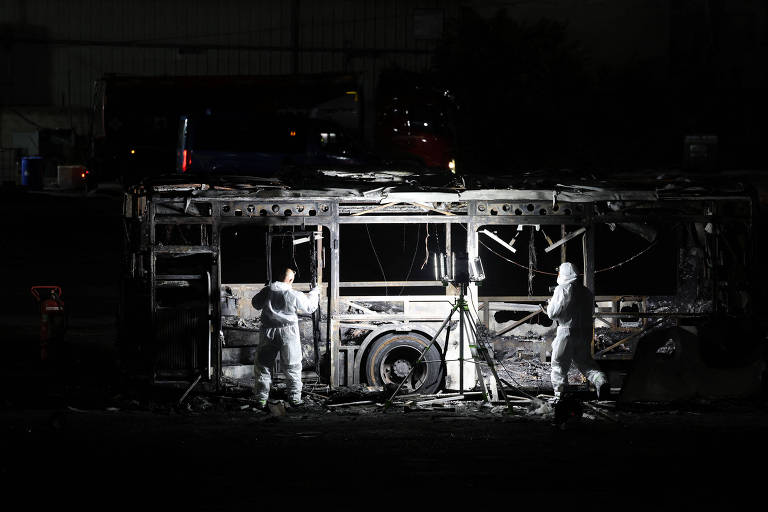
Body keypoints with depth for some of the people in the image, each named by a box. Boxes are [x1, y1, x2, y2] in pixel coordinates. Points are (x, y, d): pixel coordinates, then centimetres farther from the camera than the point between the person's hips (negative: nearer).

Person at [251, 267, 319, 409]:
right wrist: (314, 293, 22)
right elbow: (309, 308, 4)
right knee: (292, 367, 13)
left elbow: (256, 303, 13)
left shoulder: (267, 291, -5)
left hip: (269, 333, 2)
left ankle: (262, 400, 11)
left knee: (262, 366, 12)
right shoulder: (295, 295, -11)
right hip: (288, 333, -2)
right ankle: (295, 398, 14)